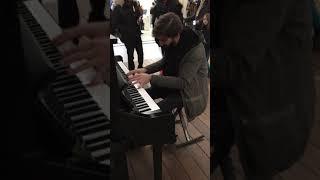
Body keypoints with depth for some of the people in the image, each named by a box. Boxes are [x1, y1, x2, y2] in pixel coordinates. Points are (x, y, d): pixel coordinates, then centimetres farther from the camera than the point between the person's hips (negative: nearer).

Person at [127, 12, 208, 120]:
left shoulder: (195, 51, -31)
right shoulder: (171, 42, -9)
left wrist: (151, 78, -33)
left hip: (188, 91, -7)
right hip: (172, 81, 7)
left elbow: (183, 82, -30)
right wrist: (146, 70, -7)